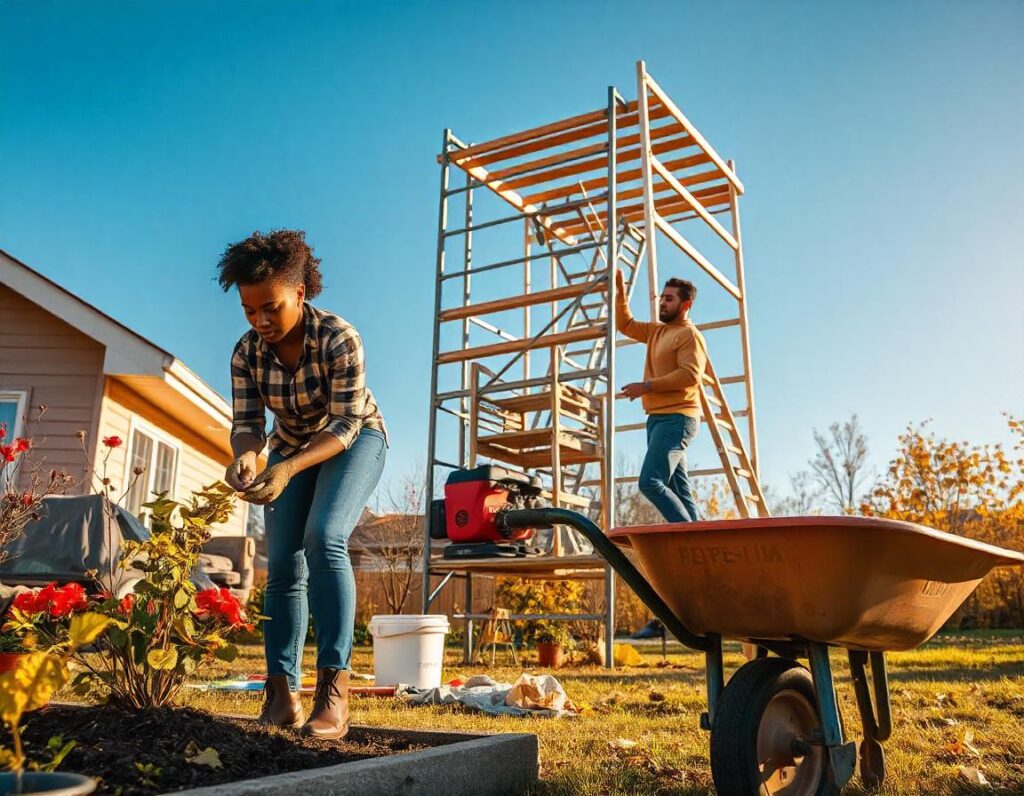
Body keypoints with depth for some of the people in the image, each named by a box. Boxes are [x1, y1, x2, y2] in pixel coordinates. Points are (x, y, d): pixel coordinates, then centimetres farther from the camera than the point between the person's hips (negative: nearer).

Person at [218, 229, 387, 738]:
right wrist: (245, 458, -38)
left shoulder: (339, 339, -30)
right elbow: (247, 423, -14)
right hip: (291, 446, 5)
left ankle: (334, 690, -27)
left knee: (324, 538, -27)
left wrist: (288, 469, -44)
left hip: (353, 441, -5)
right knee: (282, 563, -4)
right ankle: (282, 695, 1)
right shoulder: (246, 353, -16)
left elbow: (346, 424, -30)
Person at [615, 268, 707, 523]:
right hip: (658, 418, 9)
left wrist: (647, 386, -16)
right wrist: (620, 293, 18)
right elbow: (625, 324, 31)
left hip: (676, 419, -9)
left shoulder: (689, 335, -6)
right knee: (677, 491, 6)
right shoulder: (657, 331, 21)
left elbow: (691, 375, -19)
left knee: (650, 482, -19)